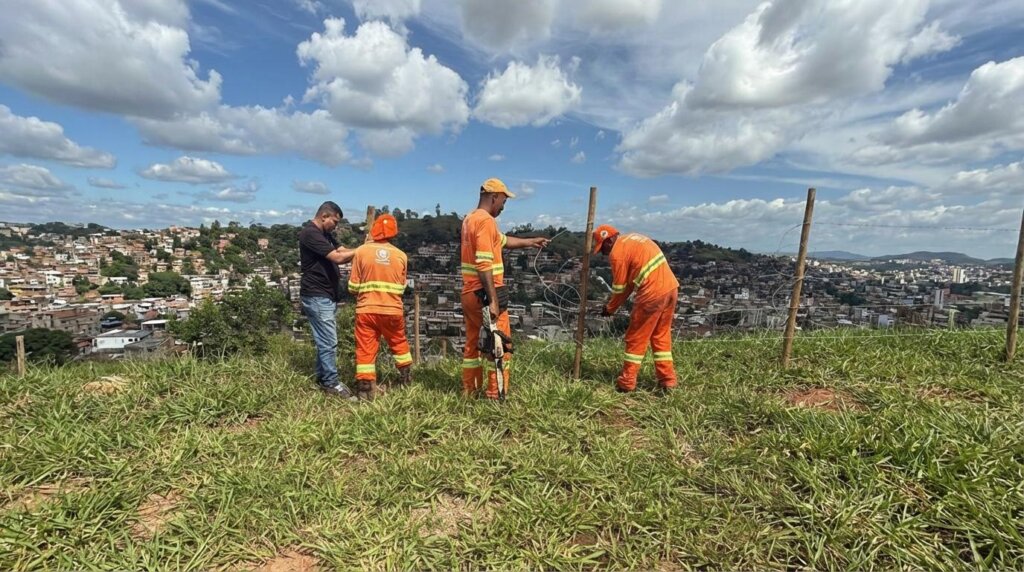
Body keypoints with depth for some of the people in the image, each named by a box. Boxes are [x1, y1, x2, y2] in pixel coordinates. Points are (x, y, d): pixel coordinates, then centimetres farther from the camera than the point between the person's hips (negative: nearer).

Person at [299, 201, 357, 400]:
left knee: (325, 339, 16)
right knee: (329, 341, -5)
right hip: (317, 297, -10)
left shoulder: (325, 234, 16)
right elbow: (338, 257, -23)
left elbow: (342, 250, 6)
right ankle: (331, 383, 5)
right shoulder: (310, 233, -17)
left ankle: (322, 377, 27)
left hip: (326, 295, 10)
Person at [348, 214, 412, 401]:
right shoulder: (401, 256, -2)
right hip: (393, 309, 2)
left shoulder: (361, 251, -7)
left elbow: (353, 286, -2)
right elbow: (401, 287, 6)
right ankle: (406, 376, 35)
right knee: (399, 342, 22)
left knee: (365, 349, 7)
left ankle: (365, 388, 10)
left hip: (366, 309, -1)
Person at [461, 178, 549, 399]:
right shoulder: (486, 221, -15)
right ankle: (495, 394, 8)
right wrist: (493, 300, -24)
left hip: (469, 292, 10)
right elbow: (484, 265, -24)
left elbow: (501, 240, 28)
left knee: (473, 343, 16)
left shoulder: (470, 218, 16)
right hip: (485, 294, -9)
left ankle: (469, 390, 25)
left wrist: (530, 242, 34)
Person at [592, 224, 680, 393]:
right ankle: (668, 381, 22)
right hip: (671, 287, 9)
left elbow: (619, 287, -2)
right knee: (661, 336, 18)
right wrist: (613, 303, 21)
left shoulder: (617, 253, -8)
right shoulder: (633, 239, 19)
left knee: (636, 339, 5)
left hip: (653, 294, -9)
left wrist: (610, 308, 15)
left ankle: (626, 383, 13)